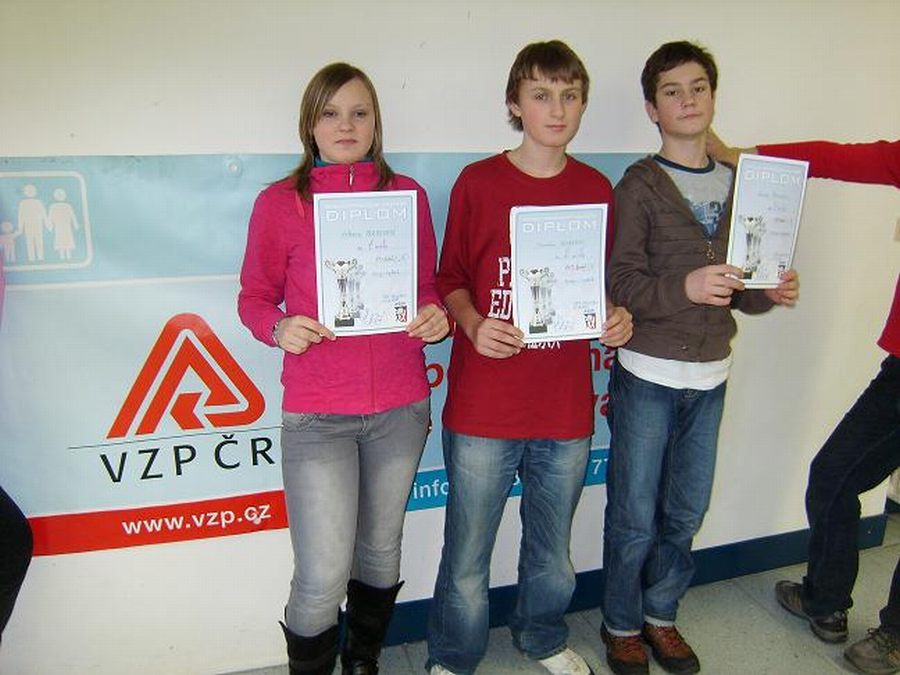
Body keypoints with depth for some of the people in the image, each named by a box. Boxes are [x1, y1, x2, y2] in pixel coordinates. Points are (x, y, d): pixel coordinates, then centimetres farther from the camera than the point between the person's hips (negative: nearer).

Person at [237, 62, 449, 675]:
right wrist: (280, 328, -16)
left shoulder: (407, 194, 5)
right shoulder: (279, 202, -1)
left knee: (380, 554, 18)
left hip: (401, 407, 3)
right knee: (322, 580, -3)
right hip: (316, 415, -2)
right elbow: (255, 297, 5)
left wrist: (435, 315, -9)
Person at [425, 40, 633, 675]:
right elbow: (450, 279, 3)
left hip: (567, 409, 3)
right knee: (467, 559, 8)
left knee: (553, 551, 20)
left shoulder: (597, 189, 6)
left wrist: (615, 320, -5)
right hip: (483, 410, -3)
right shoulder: (478, 182, -3)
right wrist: (472, 322, -16)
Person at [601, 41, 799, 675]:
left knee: (686, 513, 15)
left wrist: (769, 292, -5)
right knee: (635, 517, 5)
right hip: (647, 373, -5)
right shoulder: (639, 184, -5)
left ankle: (660, 615, 35)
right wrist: (683, 288, -28)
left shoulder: (736, 184, 10)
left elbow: (737, 284, 15)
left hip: (710, 373, 5)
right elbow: (621, 281, -13)